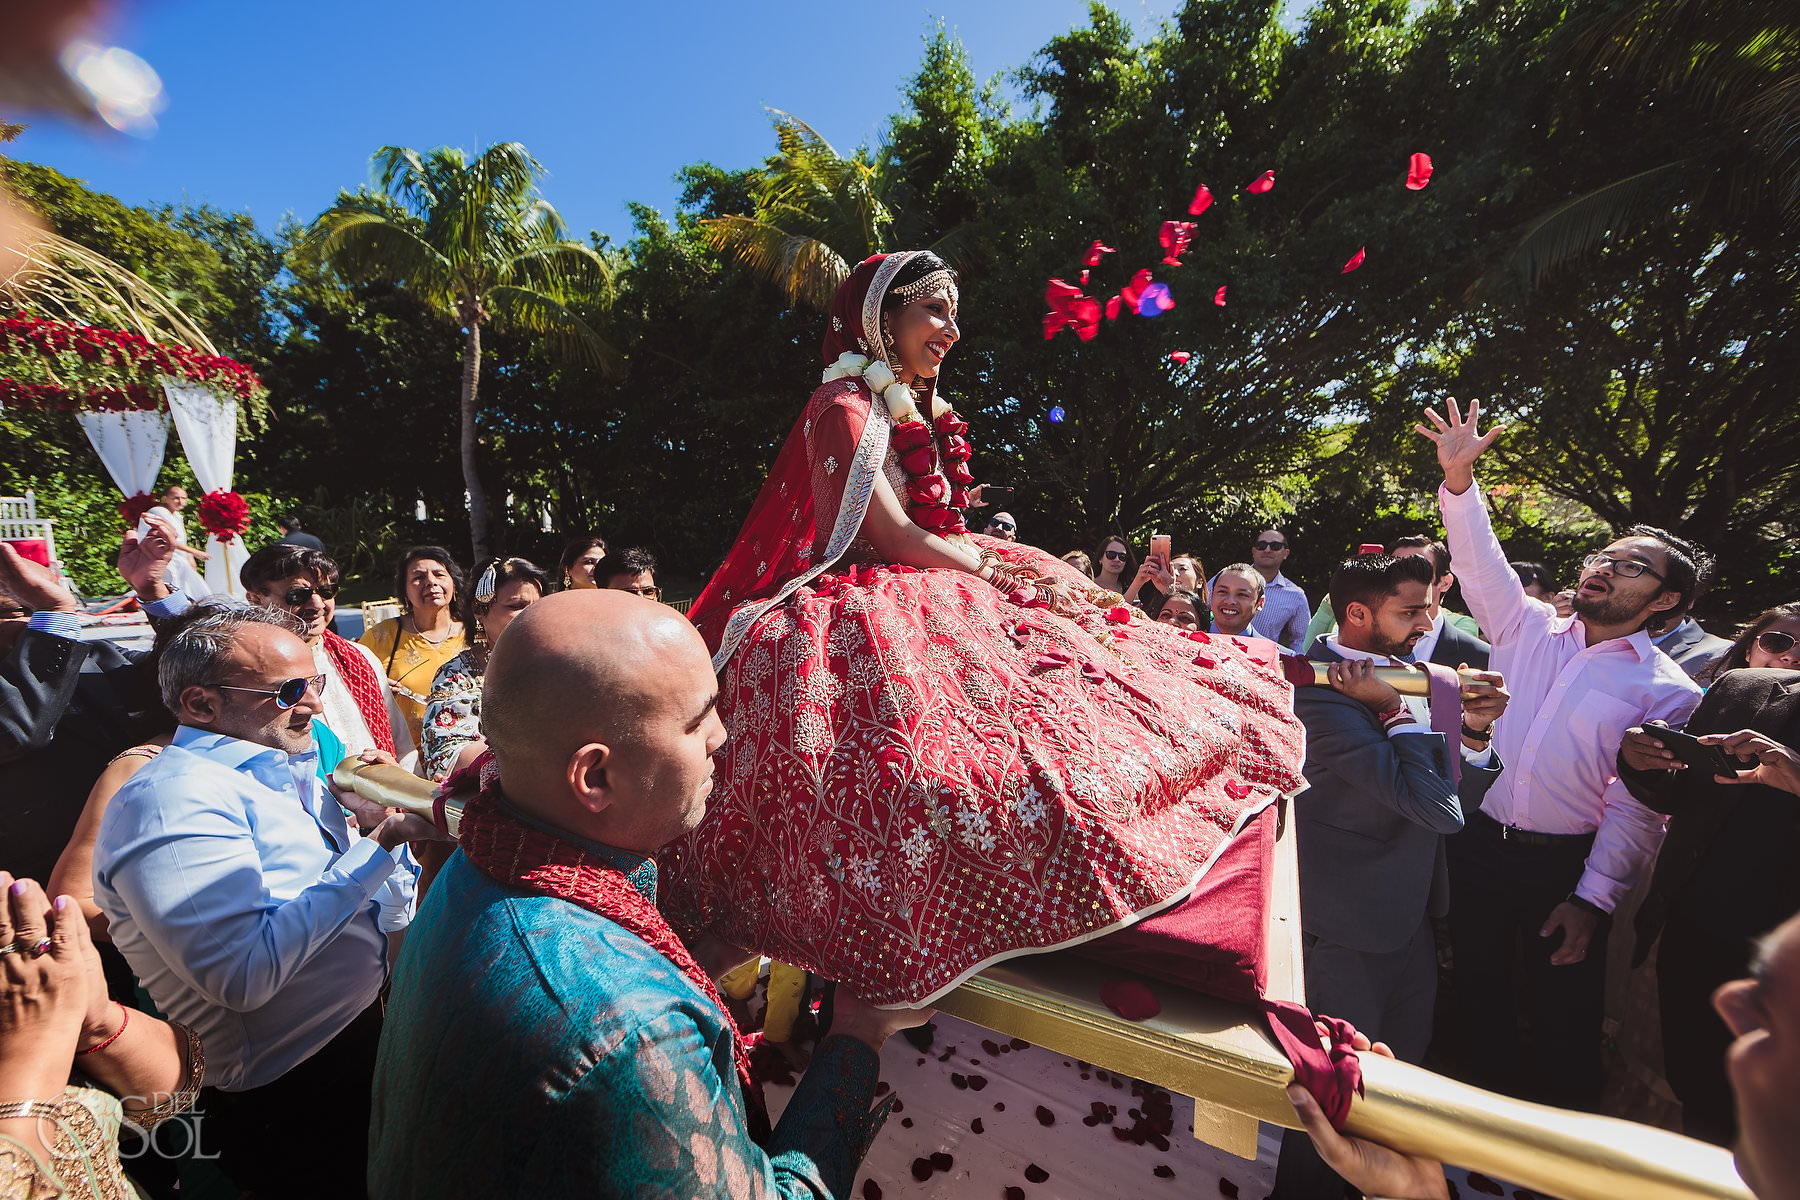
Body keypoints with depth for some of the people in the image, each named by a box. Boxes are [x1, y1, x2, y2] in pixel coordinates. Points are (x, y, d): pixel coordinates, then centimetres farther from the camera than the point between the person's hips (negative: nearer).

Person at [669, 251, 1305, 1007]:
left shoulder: (914, 411, 21)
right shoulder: (847, 407, -6)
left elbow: (938, 534, 16)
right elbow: (898, 539, -15)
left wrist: (1032, 564, 2)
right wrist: (1005, 569, -8)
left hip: (925, 603, 10)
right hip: (866, 618, -10)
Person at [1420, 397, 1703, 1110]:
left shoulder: (1668, 692, -5)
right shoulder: (1528, 630, 3)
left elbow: (1636, 810, -8)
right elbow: (1480, 561, -8)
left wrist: (1591, 899, -11)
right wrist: (1458, 477, -20)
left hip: (1566, 866, -2)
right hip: (1478, 846, 3)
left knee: (1564, 1011, 14)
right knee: (1479, 994, 18)